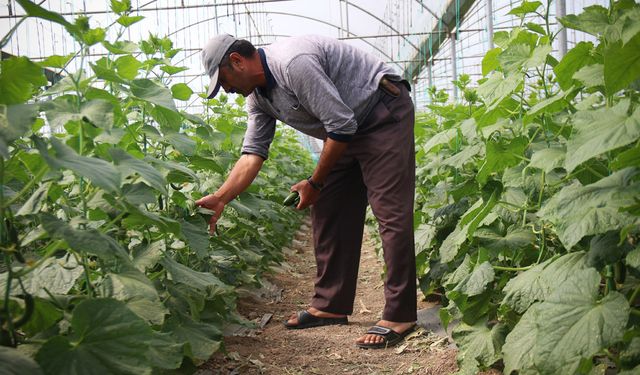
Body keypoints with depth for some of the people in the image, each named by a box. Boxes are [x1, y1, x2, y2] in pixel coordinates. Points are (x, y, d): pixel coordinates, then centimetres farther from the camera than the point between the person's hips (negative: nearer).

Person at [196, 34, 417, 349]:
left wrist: (315, 184, -14)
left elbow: (342, 126, -26)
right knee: (327, 211, 6)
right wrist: (219, 199, -8)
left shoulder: (293, 63, -28)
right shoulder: (258, 95, 3)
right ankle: (330, 305, 14)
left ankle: (400, 315, -9)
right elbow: (253, 153, 3)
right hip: (347, 130, 10)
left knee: (390, 212, -13)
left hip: (385, 113, -10)